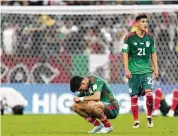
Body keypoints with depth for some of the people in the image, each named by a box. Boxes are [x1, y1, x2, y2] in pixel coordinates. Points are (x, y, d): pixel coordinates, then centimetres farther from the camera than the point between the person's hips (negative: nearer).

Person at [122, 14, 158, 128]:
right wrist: (126, 69, -9)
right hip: (133, 72, -1)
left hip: (146, 70, 1)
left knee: (149, 93, -15)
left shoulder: (150, 37, 6)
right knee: (134, 97, 1)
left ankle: (149, 117, 5)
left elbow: (153, 53, 14)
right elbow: (125, 53, -2)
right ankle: (136, 121, 11)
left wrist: (156, 68, 9)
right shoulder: (129, 37, -3)